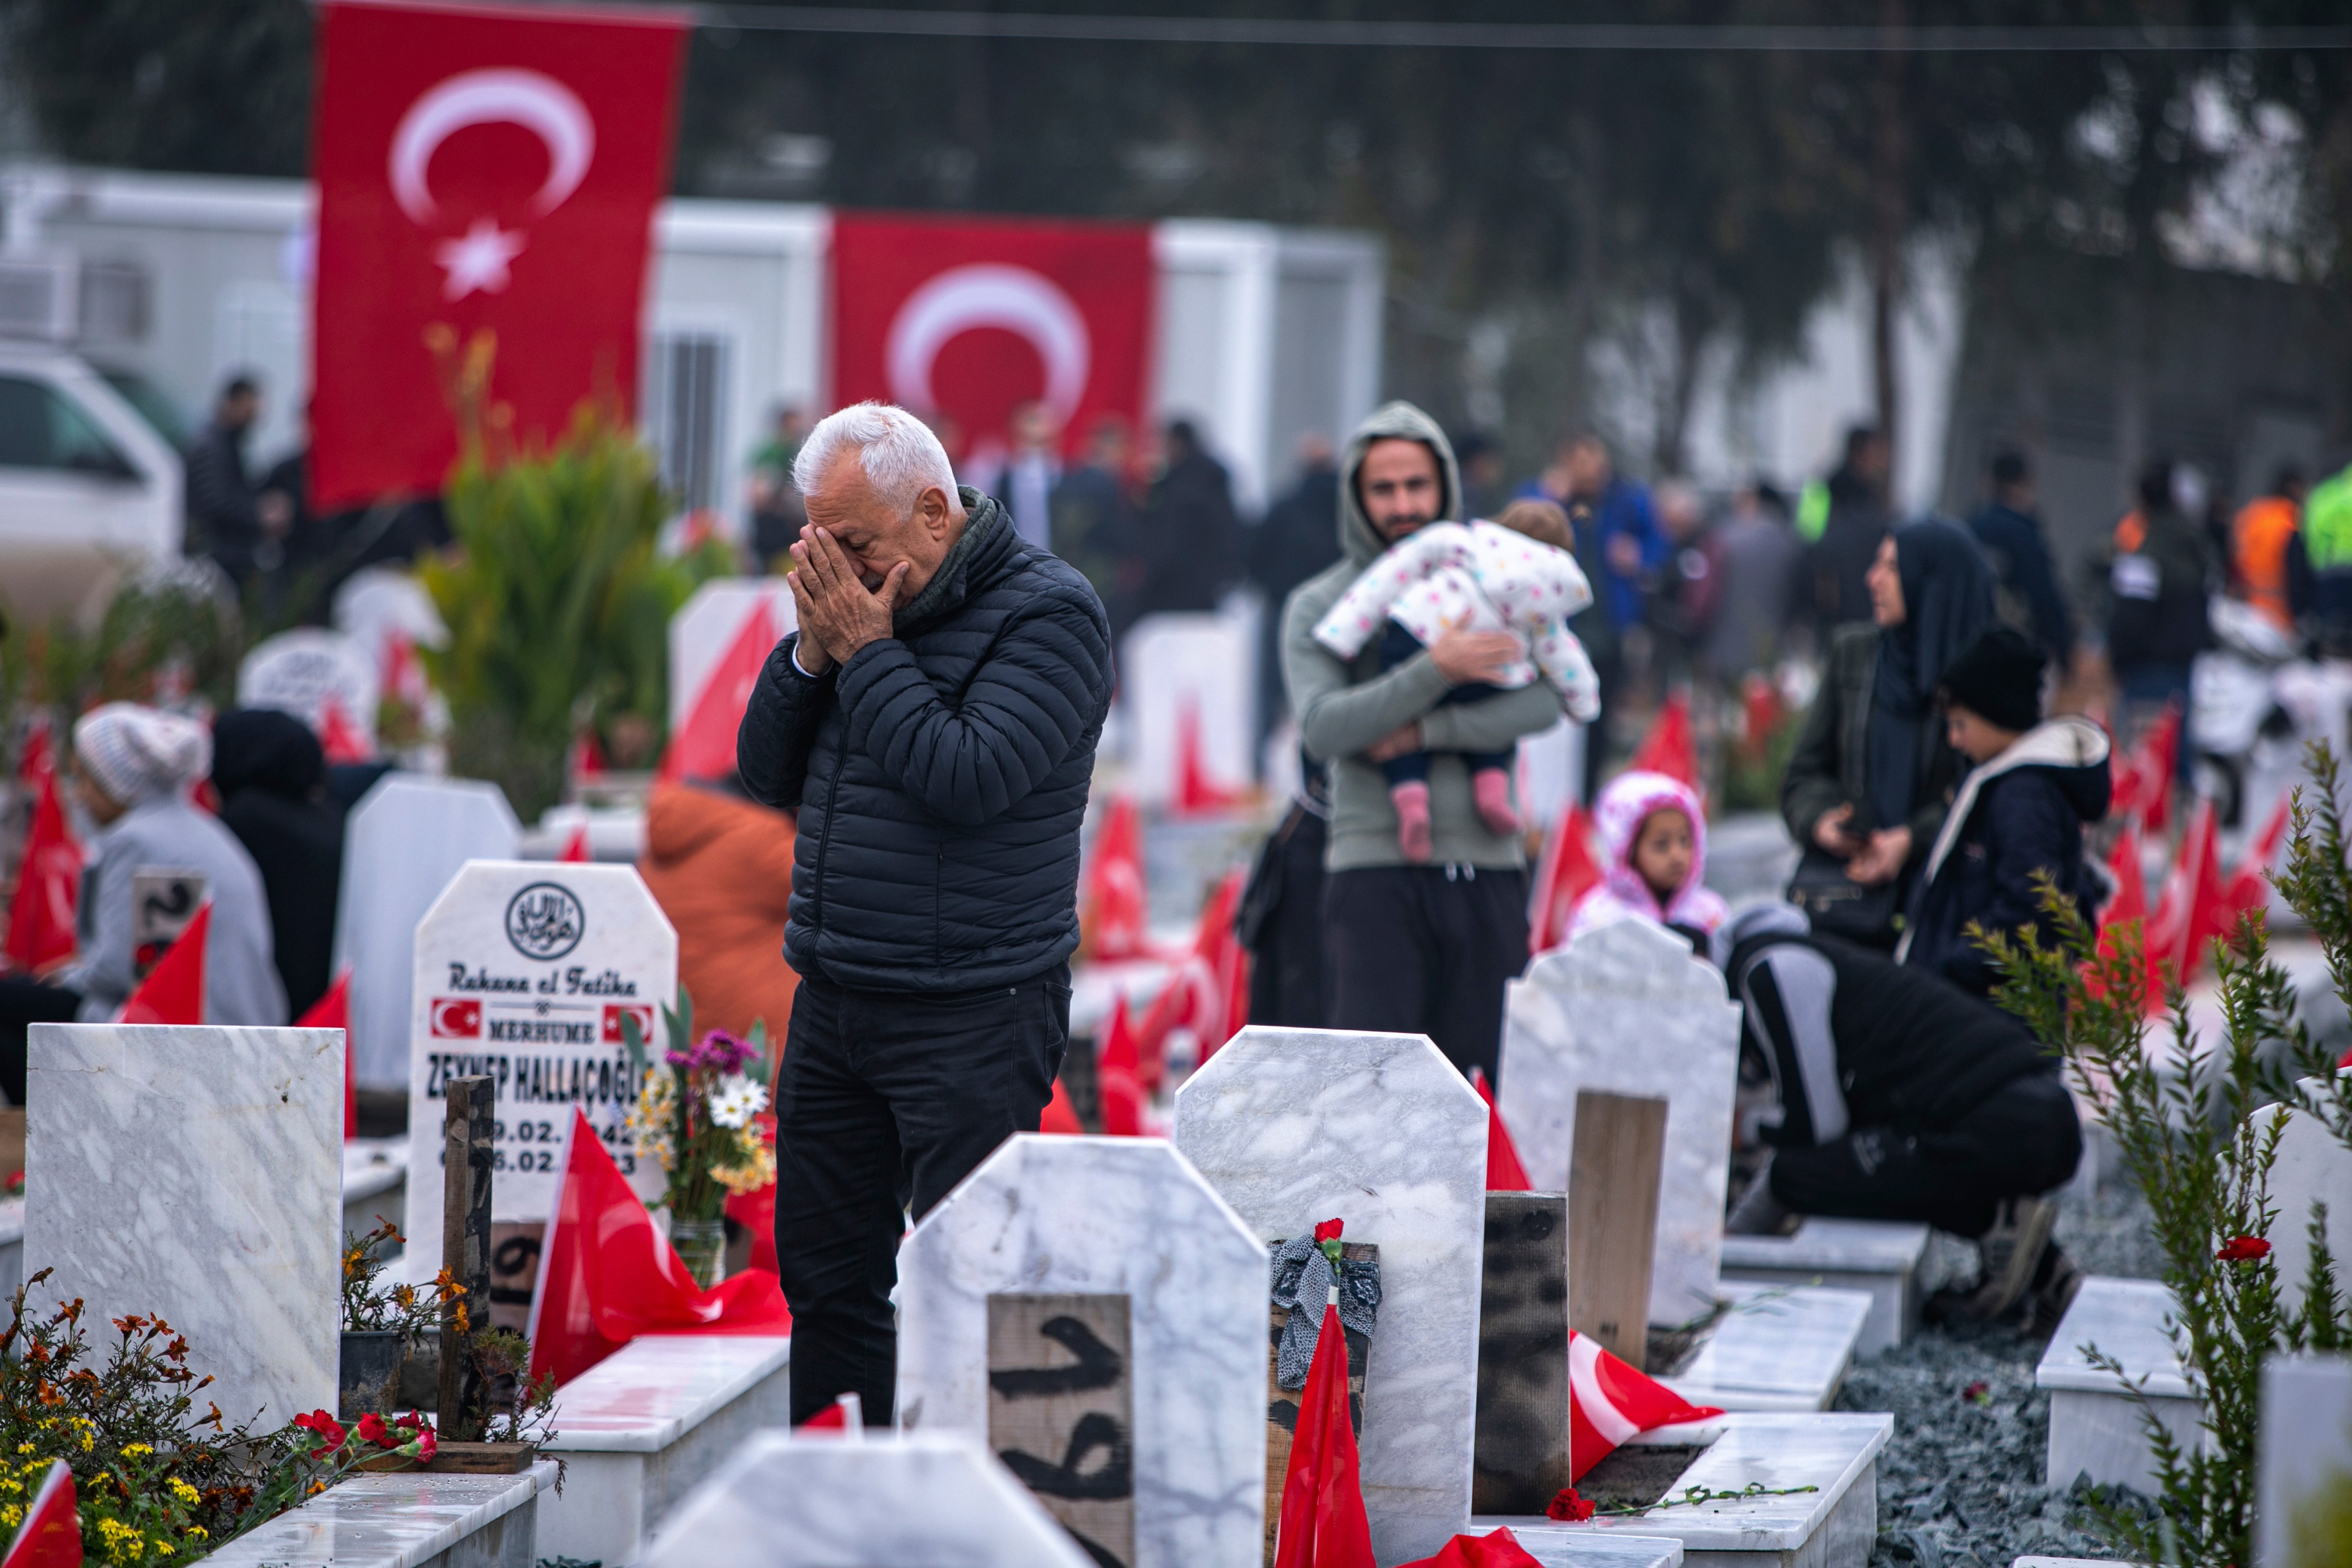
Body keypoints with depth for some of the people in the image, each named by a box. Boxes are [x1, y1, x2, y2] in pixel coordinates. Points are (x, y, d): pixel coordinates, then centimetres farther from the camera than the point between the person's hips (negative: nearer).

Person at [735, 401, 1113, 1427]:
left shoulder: (1047, 613, -9)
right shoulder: (863, 602, 12)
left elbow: (970, 779, -22)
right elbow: (767, 775, 12)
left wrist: (869, 651, -15)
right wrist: (813, 653, -3)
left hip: (970, 1020, -7)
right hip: (833, 1005, 8)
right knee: (823, 1272, 10)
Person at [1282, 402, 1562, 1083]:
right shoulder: (1319, 606, 7)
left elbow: (1545, 701, -3)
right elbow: (1322, 727, -9)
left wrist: (1427, 732, -13)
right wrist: (1435, 672, -17)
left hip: (1488, 872, 2)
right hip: (1375, 868, -2)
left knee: (1484, 1072, 1)